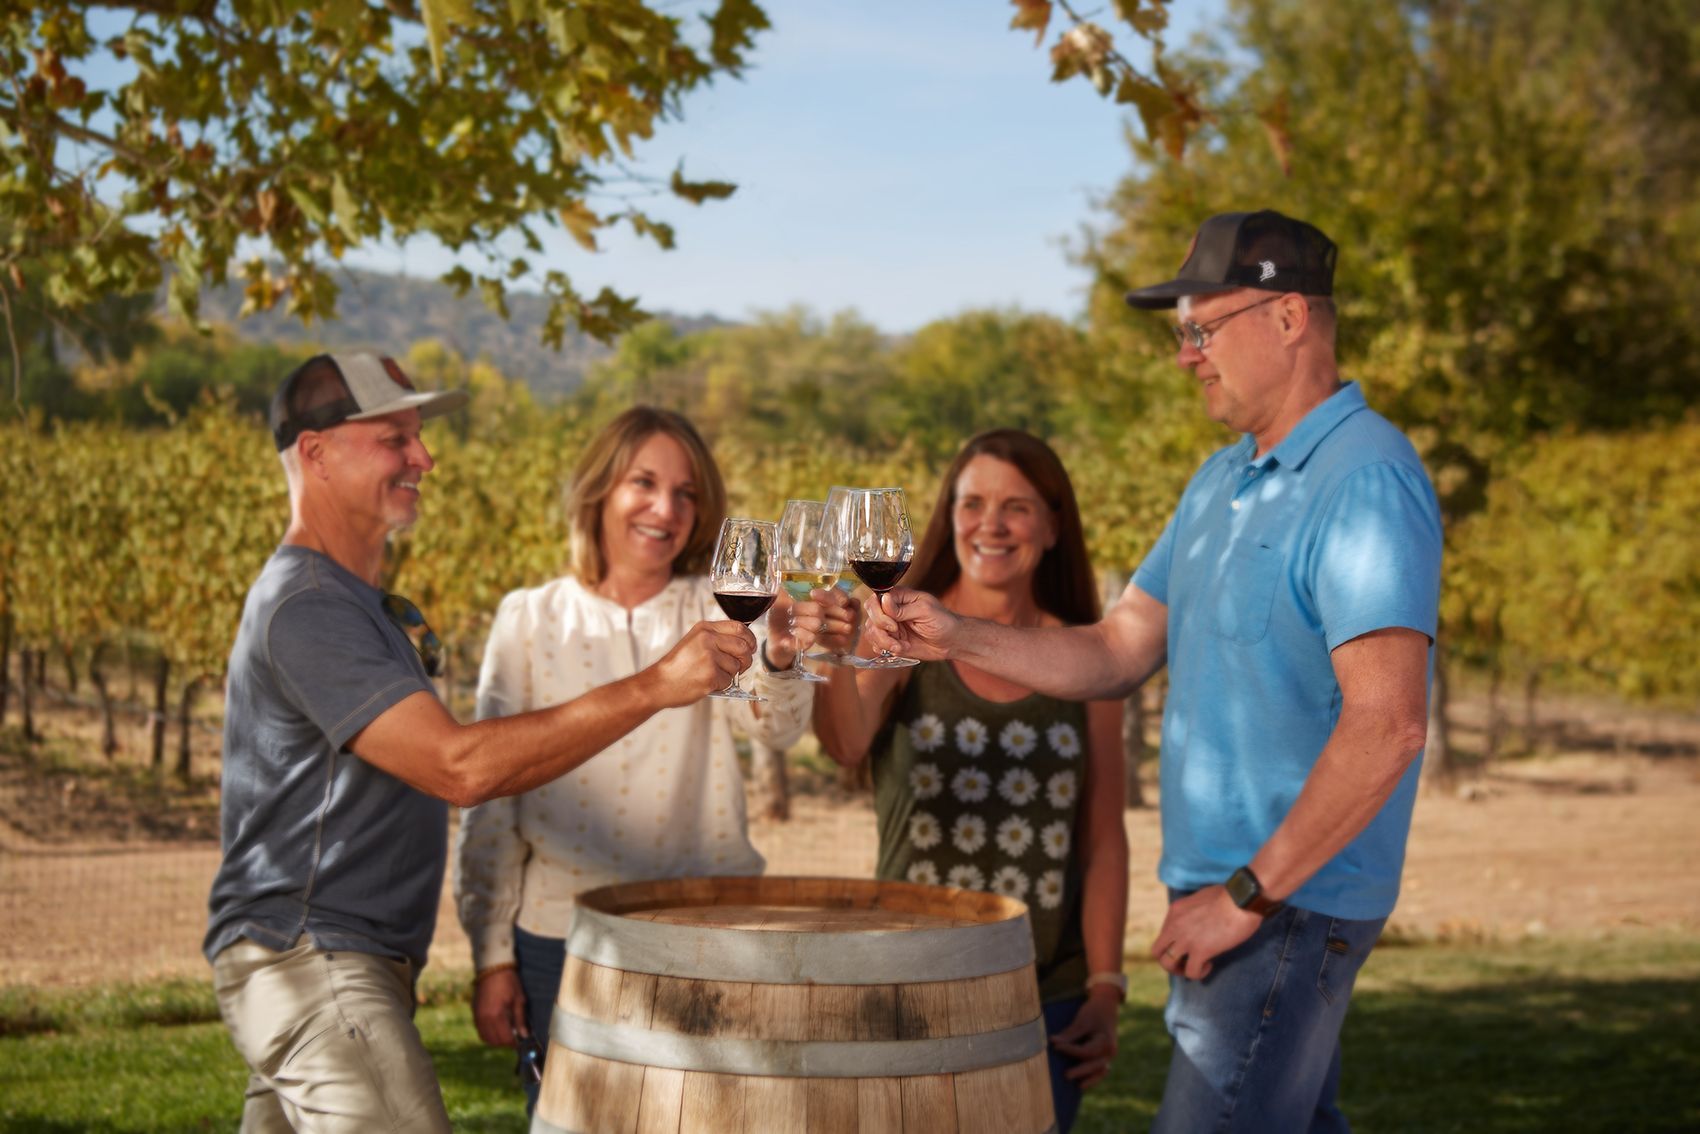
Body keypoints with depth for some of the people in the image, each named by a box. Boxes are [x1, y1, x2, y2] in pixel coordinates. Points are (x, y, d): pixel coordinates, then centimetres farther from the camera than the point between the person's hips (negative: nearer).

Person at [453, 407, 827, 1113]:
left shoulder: (716, 612, 2)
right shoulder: (530, 619, 2)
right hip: (563, 940, 0)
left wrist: (780, 656, -39)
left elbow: (777, 727, -17)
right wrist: (491, 956, 1)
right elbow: (489, 794, 4)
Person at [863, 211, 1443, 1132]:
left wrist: (1250, 892, -22)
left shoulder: (1365, 482, -18)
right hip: (1226, 886, 9)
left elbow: (1389, 722, -25)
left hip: (1289, 899, -9)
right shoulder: (1222, 483, 14)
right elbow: (1116, 652, 14)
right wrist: (955, 636, 0)